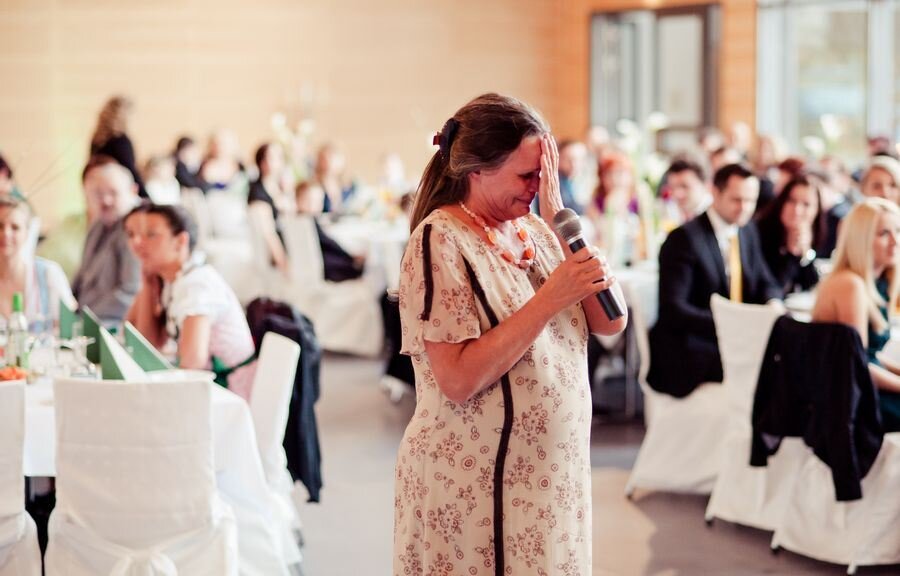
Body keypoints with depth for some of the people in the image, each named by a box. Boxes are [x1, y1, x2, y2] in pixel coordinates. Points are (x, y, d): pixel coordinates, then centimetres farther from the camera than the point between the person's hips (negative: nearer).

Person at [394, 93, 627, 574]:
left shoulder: (535, 231, 7)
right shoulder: (441, 242, -14)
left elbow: (611, 321, -2)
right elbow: (458, 380, -22)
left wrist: (559, 212, -6)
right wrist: (549, 300, -22)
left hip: (551, 476, 7)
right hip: (475, 485, -6)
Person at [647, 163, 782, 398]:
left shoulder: (747, 233, 13)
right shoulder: (684, 238, -11)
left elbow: (766, 285, 18)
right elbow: (672, 308, -18)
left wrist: (772, 306, -7)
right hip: (687, 353, -8)